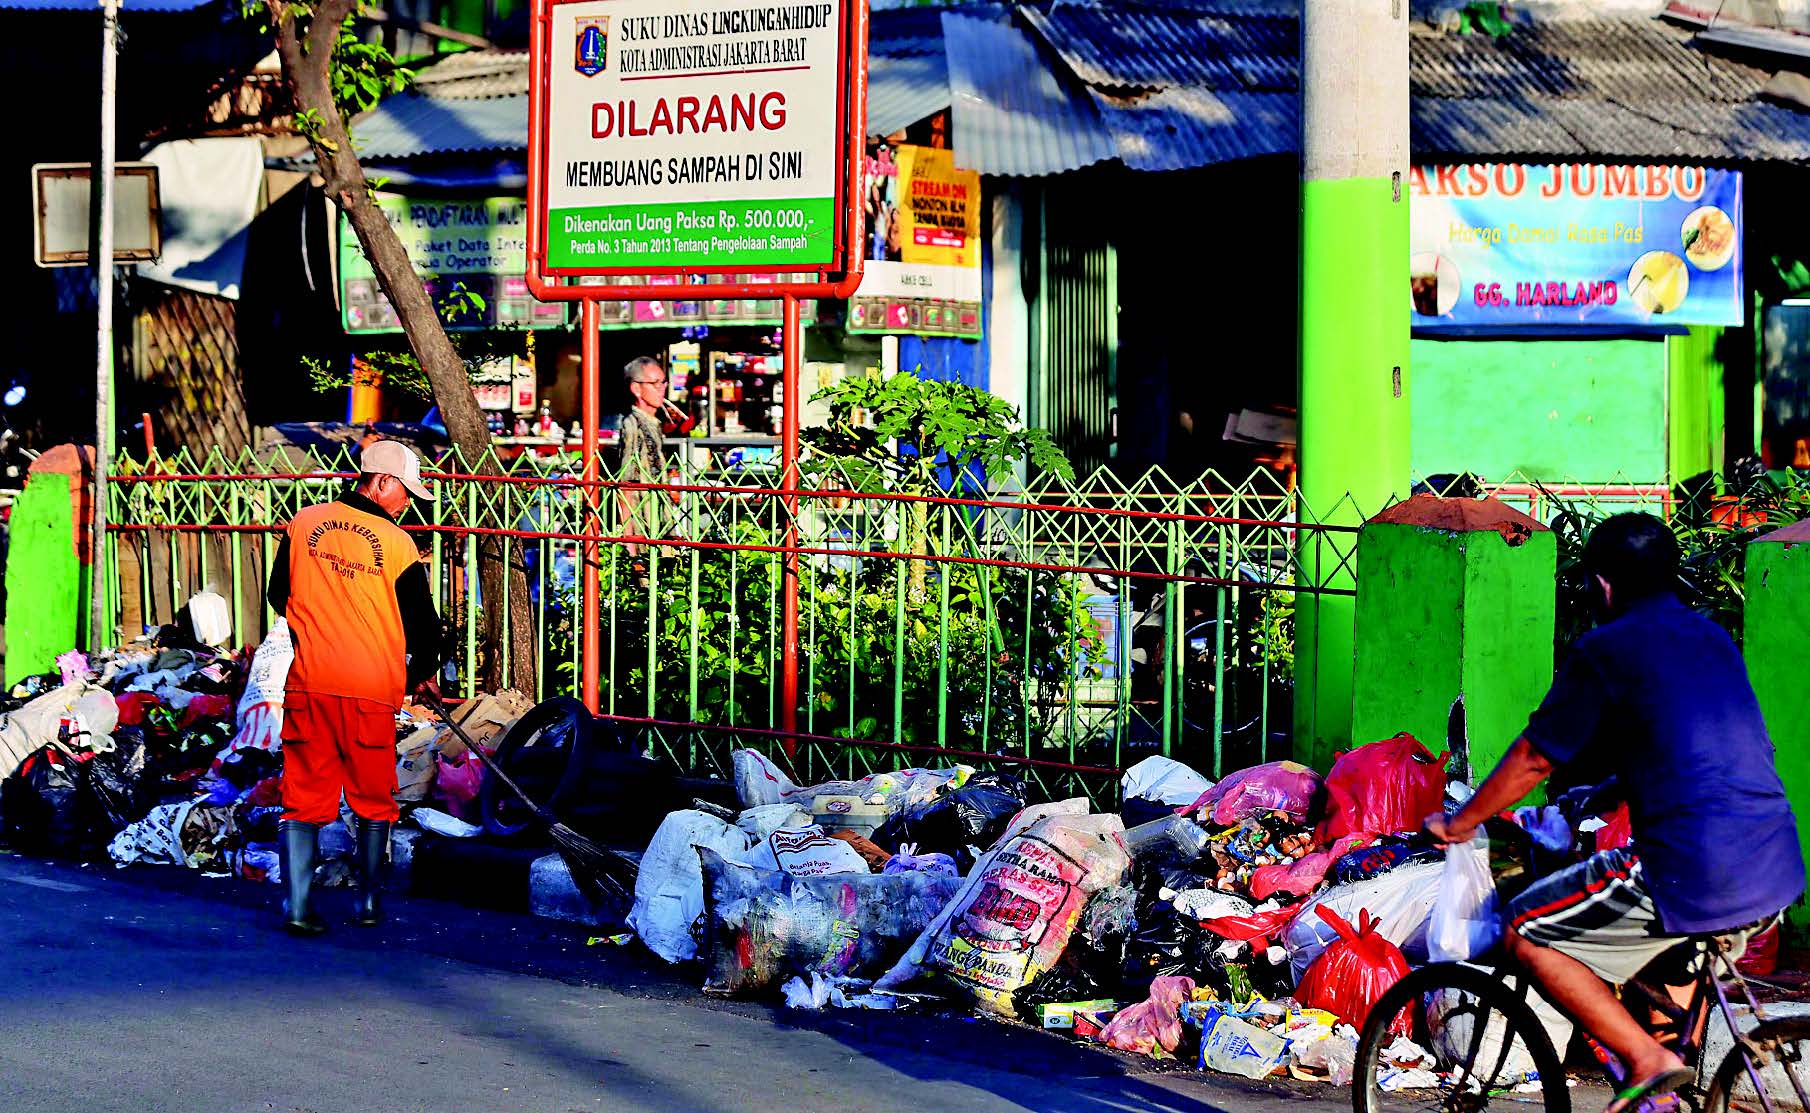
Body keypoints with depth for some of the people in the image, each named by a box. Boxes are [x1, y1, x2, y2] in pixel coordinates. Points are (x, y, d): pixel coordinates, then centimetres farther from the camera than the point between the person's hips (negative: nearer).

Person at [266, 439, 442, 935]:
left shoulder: (303, 525, 2)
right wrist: (423, 671, 20)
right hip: (373, 689, -2)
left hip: (308, 684, 2)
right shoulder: (398, 543, -8)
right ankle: (368, 903, 20)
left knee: (303, 796, 7)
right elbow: (422, 620, 0)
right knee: (373, 800, 14)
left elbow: (278, 595, 15)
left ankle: (297, 906, -2)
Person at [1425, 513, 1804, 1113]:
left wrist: (1457, 824, 18)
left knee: (1527, 931, 5)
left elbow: (1533, 759, 3)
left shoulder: (1605, 651, -2)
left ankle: (1647, 1059, -2)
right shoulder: (1713, 638, 19)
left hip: (1690, 877, -8)